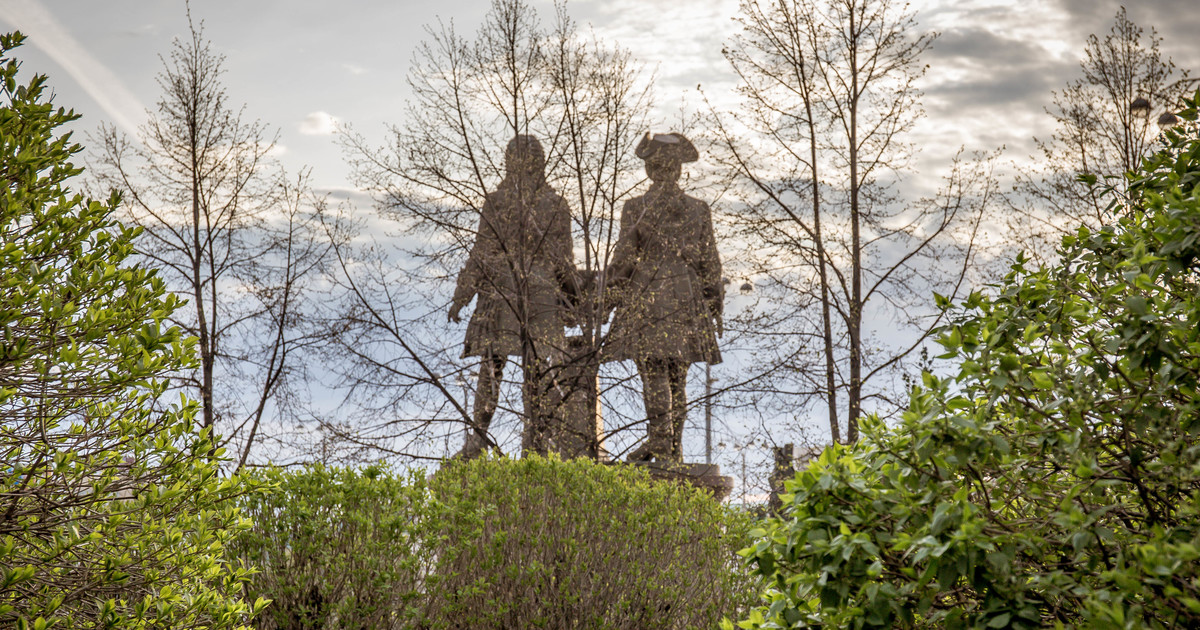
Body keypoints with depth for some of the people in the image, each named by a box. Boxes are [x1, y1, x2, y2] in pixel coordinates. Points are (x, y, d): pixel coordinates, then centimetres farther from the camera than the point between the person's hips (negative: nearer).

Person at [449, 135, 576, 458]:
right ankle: (534, 444, 6)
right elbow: (563, 259, 3)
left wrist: (461, 297, 2)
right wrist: (569, 295, 17)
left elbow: (481, 254, -5)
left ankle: (476, 443, 10)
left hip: (500, 295, -1)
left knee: (490, 370, 8)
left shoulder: (496, 202, -4)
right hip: (543, 296, 1)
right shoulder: (556, 204, 0)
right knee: (539, 374, 5)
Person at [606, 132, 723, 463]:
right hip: (686, 299, 3)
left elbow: (623, 259, -4)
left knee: (654, 375, -3)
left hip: (646, 299, -3)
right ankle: (673, 449, 13)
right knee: (678, 377, 10)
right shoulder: (699, 210, 3)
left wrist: (615, 296, 6)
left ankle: (659, 442, -9)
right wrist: (714, 306, 13)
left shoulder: (635, 208, -5)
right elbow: (709, 263, 6)